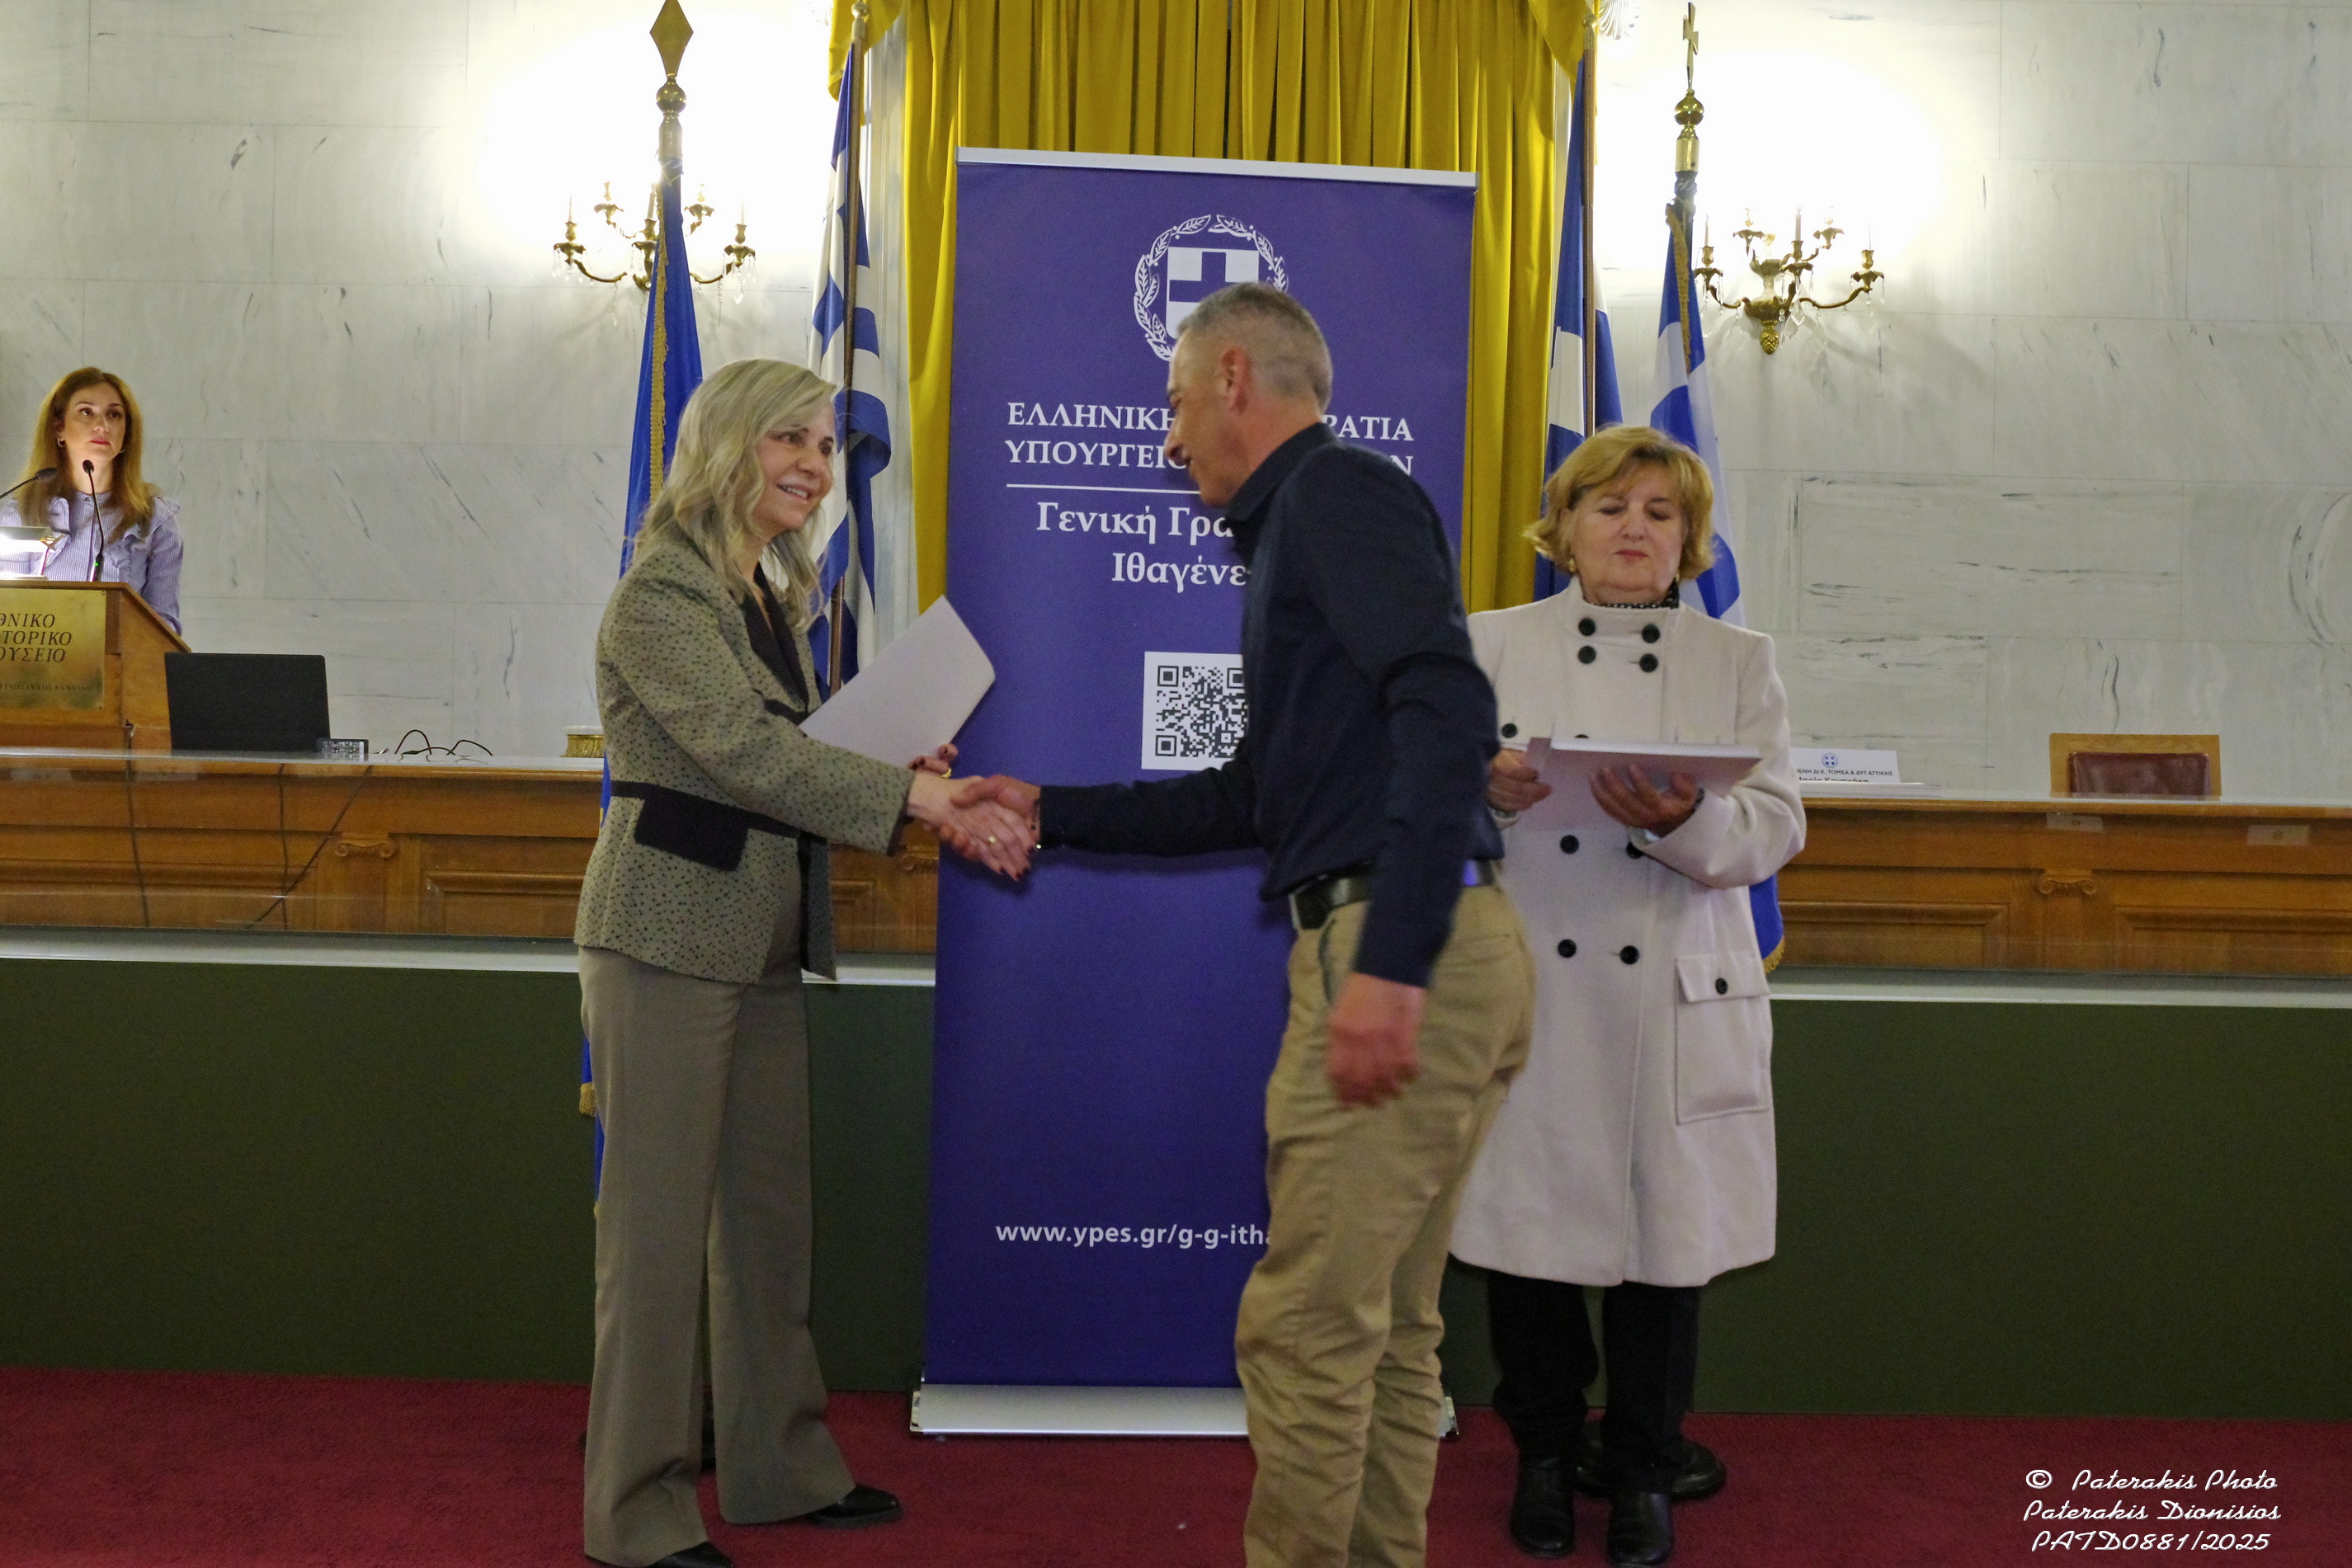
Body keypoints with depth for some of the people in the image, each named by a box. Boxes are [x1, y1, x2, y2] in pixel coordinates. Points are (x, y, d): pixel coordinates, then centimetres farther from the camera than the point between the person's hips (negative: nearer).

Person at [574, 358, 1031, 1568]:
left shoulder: (772, 596, 17)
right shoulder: (662, 594, -11)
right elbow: (742, 749, -23)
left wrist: (904, 776, 1)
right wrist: (916, 798, -27)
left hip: (762, 945, 9)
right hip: (669, 937, -8)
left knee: (770, 1209, 14)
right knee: (659, 1220, -1)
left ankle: (777, 1466, 27)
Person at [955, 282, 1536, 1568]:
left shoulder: (1337, 490, -5)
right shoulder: (1296, 531, 25)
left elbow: (1447, 708, -20)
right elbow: (1253, 798, 29)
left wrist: (1393, 966, -27)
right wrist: (1050, 812, 29)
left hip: (1403, 949, -10)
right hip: (1440, 960, 10)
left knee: (1305, 1328, -5)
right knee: (1389, 1332, 13)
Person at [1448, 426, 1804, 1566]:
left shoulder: (1738, 660, 9)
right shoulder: (1493, 645, 9)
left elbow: (1775, 828, -1)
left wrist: (1683, 819, -22)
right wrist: (1480, 785, -19)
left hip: (1673, 997, 0)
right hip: (1525, 991, 0)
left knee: (1665, 1225, 5)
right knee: (1526, 1218, 5)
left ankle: (1643, 1468, 24)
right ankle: (1545, 1454, 26)